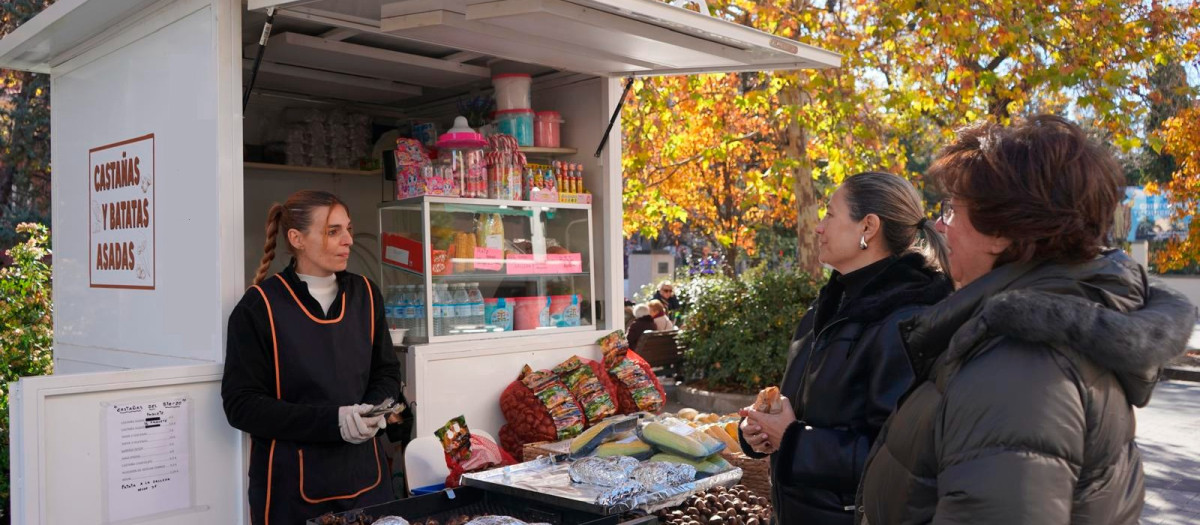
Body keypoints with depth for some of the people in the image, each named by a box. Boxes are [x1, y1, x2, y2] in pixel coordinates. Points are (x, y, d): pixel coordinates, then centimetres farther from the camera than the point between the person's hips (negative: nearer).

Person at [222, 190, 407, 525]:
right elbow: (241, 404, -11)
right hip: (290, 485, -4)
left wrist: (375, 409, -11)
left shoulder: (365, 294, 4)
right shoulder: (259, 306, -10)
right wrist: (331, 420, -21)